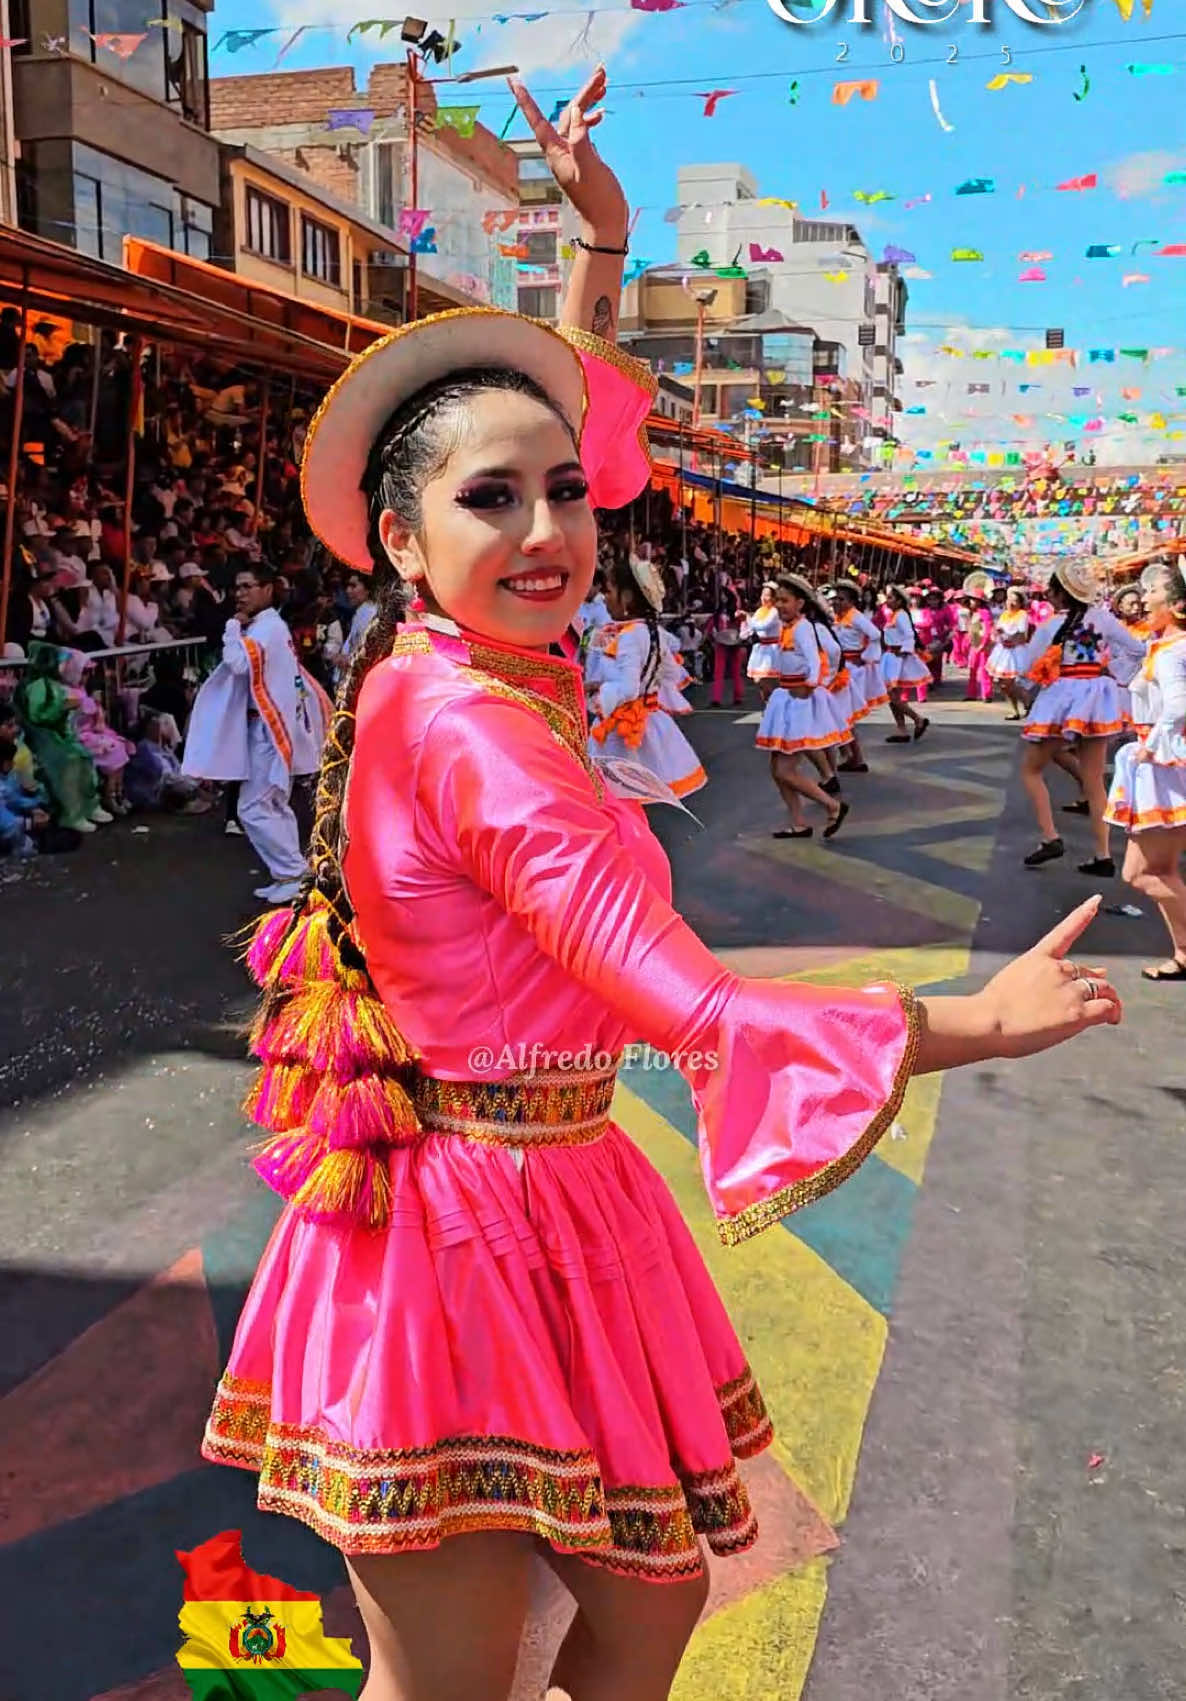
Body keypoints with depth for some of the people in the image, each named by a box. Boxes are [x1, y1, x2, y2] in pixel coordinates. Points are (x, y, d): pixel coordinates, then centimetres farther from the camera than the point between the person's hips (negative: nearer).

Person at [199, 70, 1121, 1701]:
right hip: (465, 1236, -9)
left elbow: (577, 417, 20)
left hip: (557, 1214, 9)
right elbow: (684, 1000, -28)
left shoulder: (448, 669, 2)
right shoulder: (466, 725, -23)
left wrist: (604, 239, 22)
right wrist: (968, 1025, -20)